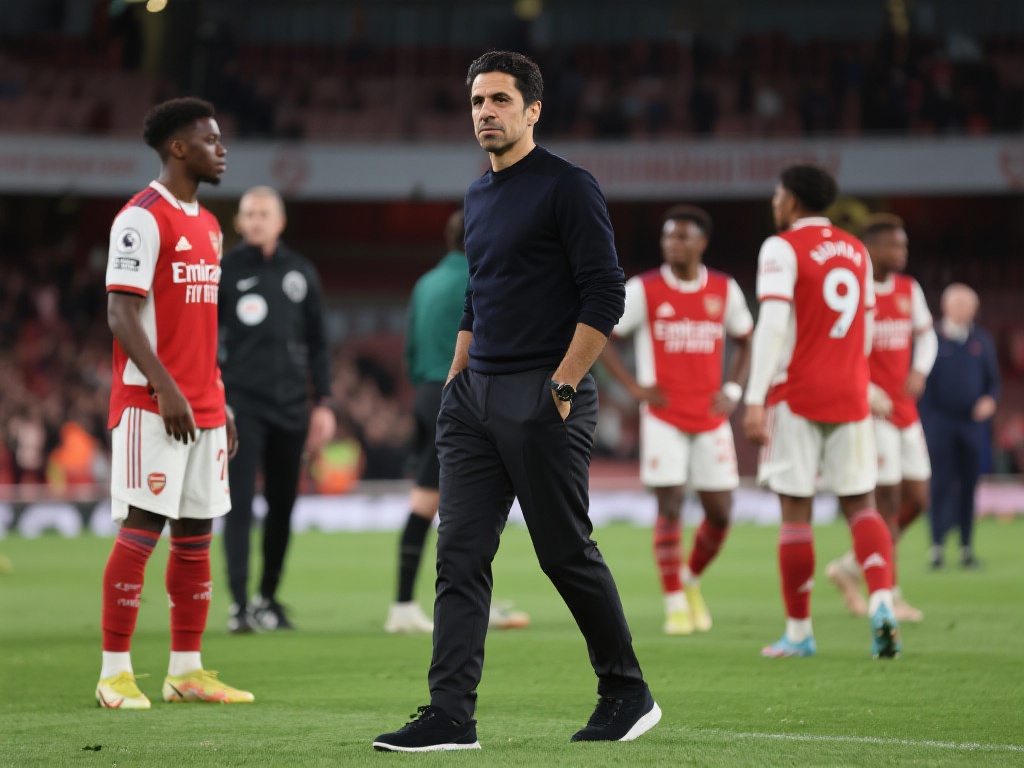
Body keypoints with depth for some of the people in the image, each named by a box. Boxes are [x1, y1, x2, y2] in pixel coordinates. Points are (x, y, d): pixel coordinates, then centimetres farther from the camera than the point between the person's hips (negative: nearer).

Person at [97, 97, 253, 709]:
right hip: (151, 405, -9)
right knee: (141, 530, -9)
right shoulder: (143, 218, -9)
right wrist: (167, 390, -21)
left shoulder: (208, 226, 18)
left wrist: (220, 402, 17)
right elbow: (122, 316, -15)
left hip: (203, 407, 9)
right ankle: (115, 674, -6)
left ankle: (187, 671, 13)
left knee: (196, 535, 8)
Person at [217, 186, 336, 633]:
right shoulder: (224, 270, 2)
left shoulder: (300, 273, 11)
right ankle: (239, 603, -14)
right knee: (240, 503, -12)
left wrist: (323, 403, 8)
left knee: (282, 506, 7)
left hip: (290, 406, 3)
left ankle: (268, 597, 20)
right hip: (241, 402, -3)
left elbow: (316, 343, 14)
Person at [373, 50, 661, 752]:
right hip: (476, 399, 8)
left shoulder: (568, 187, -7)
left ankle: (628, 694, 15)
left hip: (545, 400, -7)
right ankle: (451, 717, -3)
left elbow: (605, 296, -12)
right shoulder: (479, 197, 17)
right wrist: (455, 383, 19)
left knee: (567, 553, -1)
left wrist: (562, 387, -16)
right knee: (461, 556, -1)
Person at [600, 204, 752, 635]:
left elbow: (746, 340, 19)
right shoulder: (643, 290, -3)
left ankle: (691, 580, 27)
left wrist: (733, 390, 5)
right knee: (670, 507, -9)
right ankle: (675, 604, -1)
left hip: (711, 418, 3)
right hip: (663, 418, -3)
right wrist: (632, 385, -6)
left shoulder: (724, 290, 5)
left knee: (719, 512, 1)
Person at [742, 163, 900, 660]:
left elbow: (772, 325, -16)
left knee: (795, 513, 2)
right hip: (850, 396, 5)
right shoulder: (856, 251, 13)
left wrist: (755, 400, -18)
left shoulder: (782, 248, -6)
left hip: (796, 397, -5)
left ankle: (799, 632, 6)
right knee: (860, 505, 7)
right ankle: (881, 601, -17)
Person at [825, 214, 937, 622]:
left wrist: (920, 371, 0)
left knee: (917, 500, 6)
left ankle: (851, 567, 21)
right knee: (889, 501, -8)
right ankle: (890, 595, 2)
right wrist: (867, 392, -18)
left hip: (905, 410, 7)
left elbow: (925, 334, 21)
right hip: (870, 412, -7)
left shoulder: (909, 290, 9)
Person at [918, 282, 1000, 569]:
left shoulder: (982, 341, 11)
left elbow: (993, 380, 15)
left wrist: (990, 400, -6)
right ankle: (937, 545, -3)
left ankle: (967, 546, 9)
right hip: (939, 422, -3)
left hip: (972, 422, 3)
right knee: (941, 483, -6)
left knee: (969, 485, 4)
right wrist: (922, 422, -5)